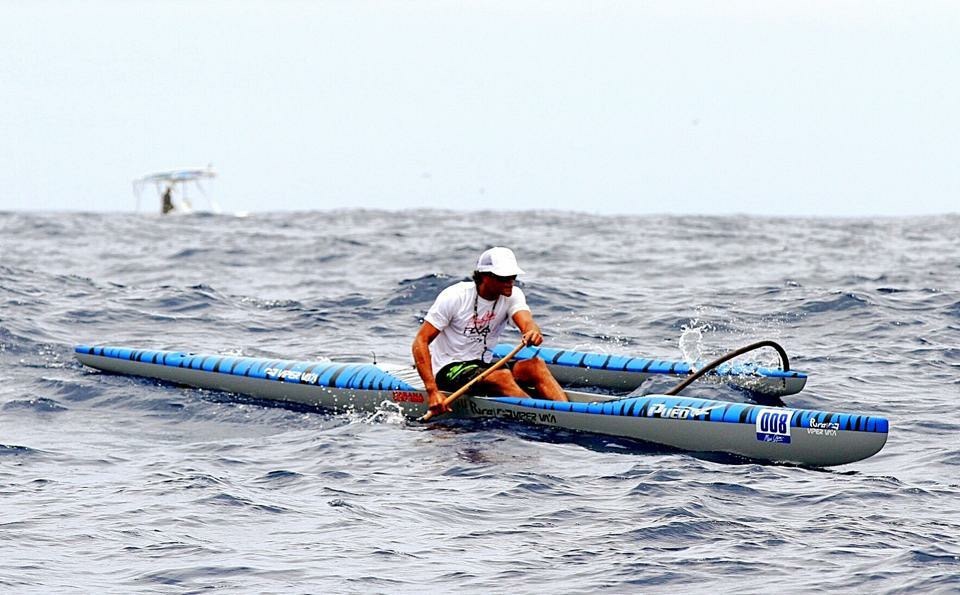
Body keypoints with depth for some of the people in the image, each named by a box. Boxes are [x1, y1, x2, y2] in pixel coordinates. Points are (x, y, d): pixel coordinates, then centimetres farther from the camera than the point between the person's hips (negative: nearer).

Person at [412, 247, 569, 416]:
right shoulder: (455, 297, -14)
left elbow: (526, 323, -21)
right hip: (449, 371, -5)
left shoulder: (512, 296, -1)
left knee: (536, 365, -21)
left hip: (484, 367, 5)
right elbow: (420, 342, -16)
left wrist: (533, 332, -49)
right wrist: (432, 391, -28)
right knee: (503, 376, -33)